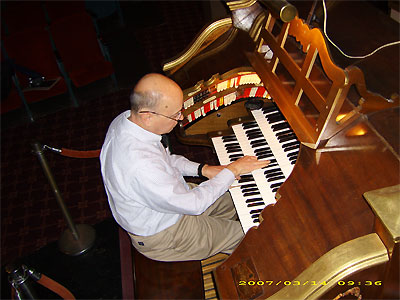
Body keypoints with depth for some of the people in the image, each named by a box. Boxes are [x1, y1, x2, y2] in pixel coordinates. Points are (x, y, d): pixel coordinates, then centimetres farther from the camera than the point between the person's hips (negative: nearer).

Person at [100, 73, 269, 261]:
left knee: (232, 202, 20)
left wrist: (203, 169, -7)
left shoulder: (126, 119, -14)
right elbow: (193, 204, -29)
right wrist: (232, 170, -18)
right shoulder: (141, 167, -42)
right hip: (158, 236, -8)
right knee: (246, 236, 2)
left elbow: (163, 160, 4)